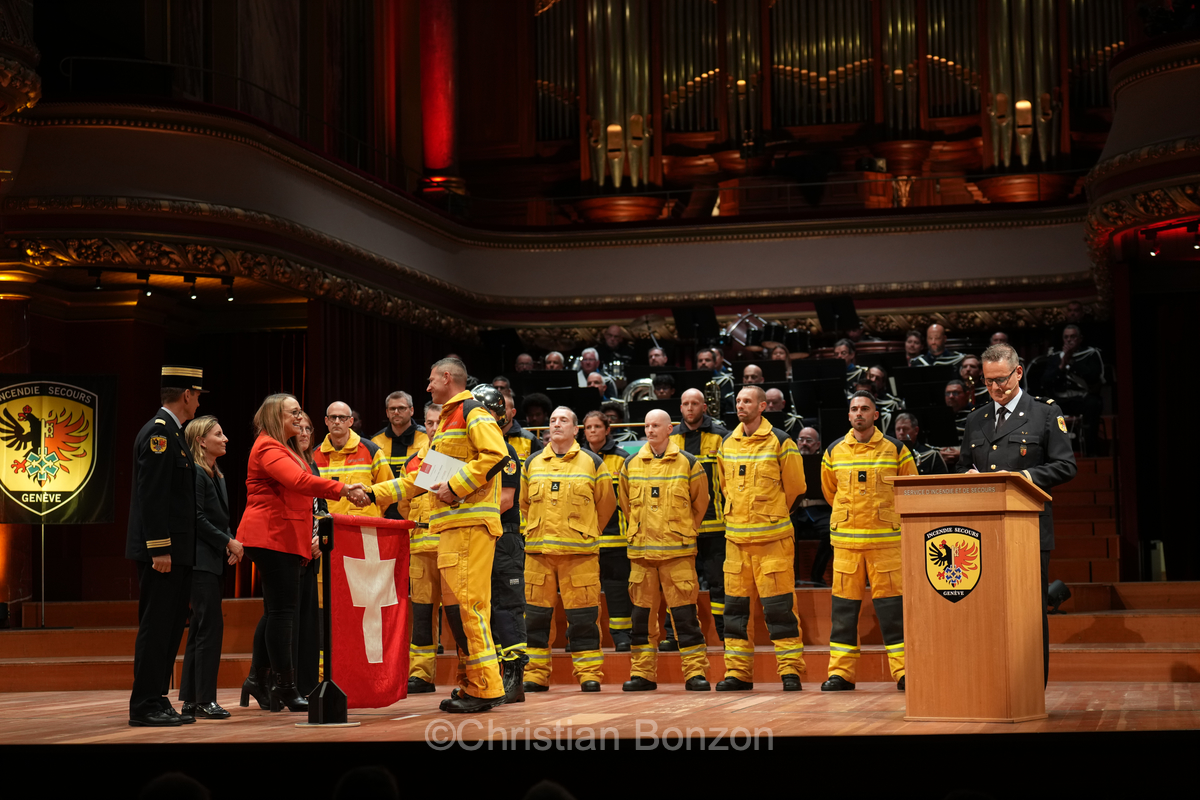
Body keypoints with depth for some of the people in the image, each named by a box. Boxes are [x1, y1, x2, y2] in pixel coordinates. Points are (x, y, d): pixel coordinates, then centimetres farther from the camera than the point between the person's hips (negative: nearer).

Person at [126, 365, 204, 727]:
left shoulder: (170, 432, 18)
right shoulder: (158, 433, -13)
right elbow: (152, 496, -20)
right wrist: (159, 550, -22)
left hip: (175, 550, 10)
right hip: (162, 550, -10)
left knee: (170, 627, 12)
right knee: (156, 627, -7)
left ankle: (157, 701, 16)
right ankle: (144, 707, -3)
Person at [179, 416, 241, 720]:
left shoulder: (217, 476, 18)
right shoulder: (195, 474, -11)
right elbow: (197, 519, -16)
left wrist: (230, 543, 3)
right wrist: (229, 543, -13)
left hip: (213, 561, 10)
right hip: (200, 560, -10)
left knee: (200, 629, 10)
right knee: (210, 627, -10)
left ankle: (190, 701, 13)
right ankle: (204, 700, -6)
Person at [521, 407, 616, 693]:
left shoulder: (592, 463, 6)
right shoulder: (532, 464, 13)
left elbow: (606, 503, 12)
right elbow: (524, 503, 23)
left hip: (580, 551, -3)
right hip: (538, 551, 3)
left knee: (583, 614, -4)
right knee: (536, 614, 3)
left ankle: (589, 674, 2)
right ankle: (535, 673, 9)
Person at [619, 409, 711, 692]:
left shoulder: (688, 463, 1)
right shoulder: (631, 465, 9)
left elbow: (700, 503, 10)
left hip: (678, 550, -3)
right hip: (641, 550, 3)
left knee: (685, 612, -5)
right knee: (642, 612, 5)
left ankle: (696, 672, 0)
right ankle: (642, 673, 11)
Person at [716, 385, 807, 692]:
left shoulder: (780, 442, -4)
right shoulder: (728, 444, 11)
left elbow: (795, 485, 3)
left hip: (772, 537, -5)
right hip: (736, 536, 5)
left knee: (779, 605, -6)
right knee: (736, 604, 6)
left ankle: (790, 670, 0)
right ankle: (737, 672, 12)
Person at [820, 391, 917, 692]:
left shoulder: (895, 450, 2)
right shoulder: (834, 452, 7)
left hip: (886, 540, -2)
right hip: (845, 540, 2)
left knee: (892, 606, -3)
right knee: (844, 605, 3)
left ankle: (903, 670, 2)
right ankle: (840, 672, 8)